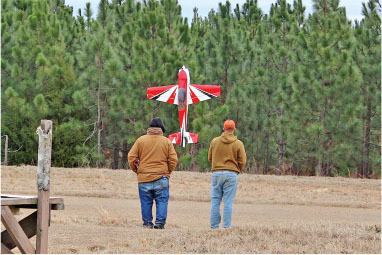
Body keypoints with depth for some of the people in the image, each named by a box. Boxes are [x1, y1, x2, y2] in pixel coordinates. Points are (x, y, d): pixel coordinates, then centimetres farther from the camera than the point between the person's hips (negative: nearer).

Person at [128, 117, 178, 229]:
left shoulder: (141, 140, 2)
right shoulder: (166, 141, 3)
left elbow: (131, 157, 1)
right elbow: (173, 160, 0)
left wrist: (136, 170, 14)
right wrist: (168, 172, 13)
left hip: (143, 178, 1)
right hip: (161, 178, -1)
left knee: (146, 202, 6)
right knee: (162, 201, 3)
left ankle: (147, 223, 7)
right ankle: (160, 222, -5)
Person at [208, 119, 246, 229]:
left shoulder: (214, 141, 4)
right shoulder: (238, 143, -1)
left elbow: (210, 158, 10)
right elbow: (242, 161, -1)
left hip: (216, 173, 2)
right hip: (231, 174, -2)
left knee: (215, 201, 5)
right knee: (228, 202, -1)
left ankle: (214, 225, 4)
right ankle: (227, 225, -4)